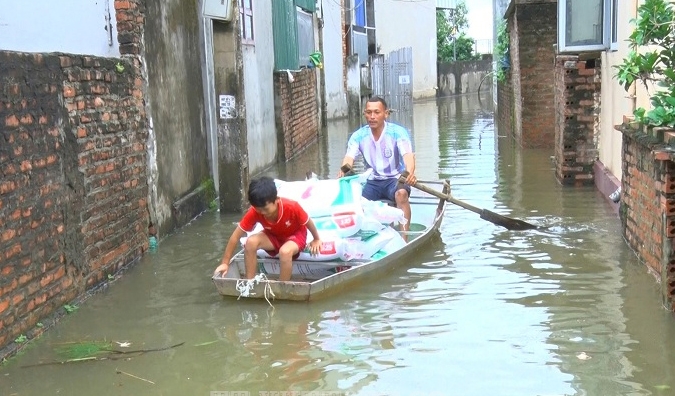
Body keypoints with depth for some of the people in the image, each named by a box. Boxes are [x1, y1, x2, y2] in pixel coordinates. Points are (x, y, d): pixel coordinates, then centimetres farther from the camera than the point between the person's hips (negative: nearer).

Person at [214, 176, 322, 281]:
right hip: (273, 236, 3)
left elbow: (308, 222, -15)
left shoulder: (292, 207, -36)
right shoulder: (254, 212, -28)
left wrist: (316, 239, 1)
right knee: (251, 242, -27)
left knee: (285, 252, -37)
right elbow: (236, 236, -21)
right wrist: (225, 263, -20)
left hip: (296, 235, -3)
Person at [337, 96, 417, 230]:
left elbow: (408, 155, -25)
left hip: (395, 179, -3)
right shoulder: (358, 136, -2)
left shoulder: (398, 132, -11)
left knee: (401, 193, -35)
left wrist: (410, 172, -49)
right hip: (372, 181, 3)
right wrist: (344, 168, -42)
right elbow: (349, 156, -15)